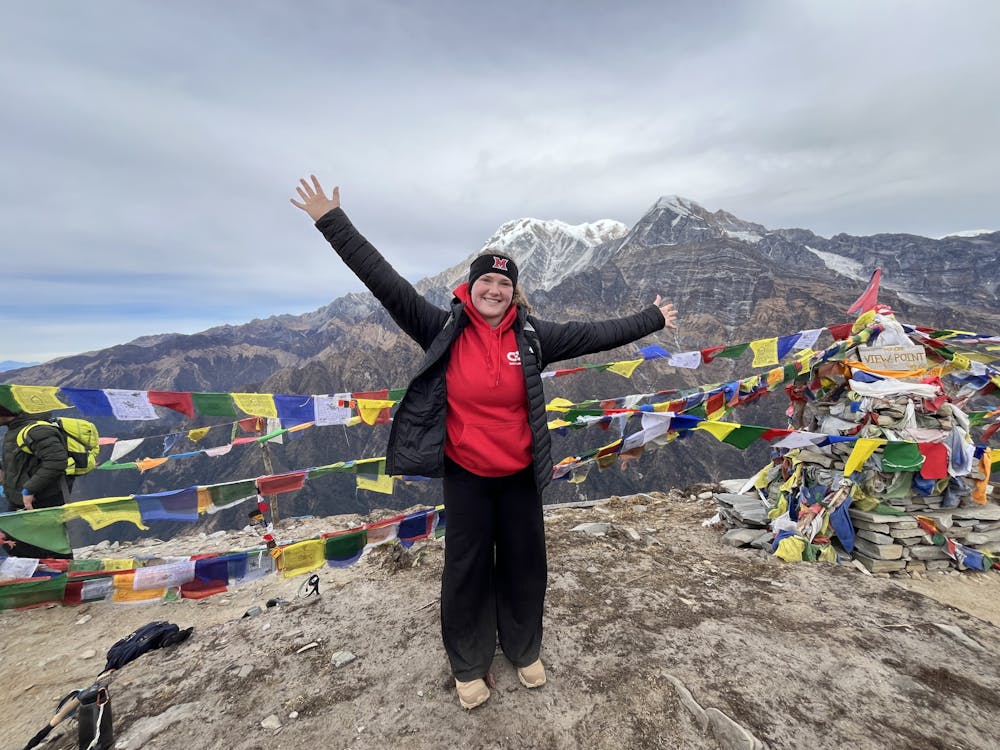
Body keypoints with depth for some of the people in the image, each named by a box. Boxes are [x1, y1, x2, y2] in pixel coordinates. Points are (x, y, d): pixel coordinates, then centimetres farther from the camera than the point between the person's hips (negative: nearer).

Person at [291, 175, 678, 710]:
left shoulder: (532, 335, -5)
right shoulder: (443, 330, -10)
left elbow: (594, 334, 2)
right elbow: (388, 284, -13)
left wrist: (652, 319, 8)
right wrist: (333, 222, -14)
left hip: (520, 475, 2)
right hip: (465, 475, -2)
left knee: (524, 566, 18)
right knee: (467, 570, 13)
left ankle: (525, 651, 45)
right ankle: (469, 667, 39)